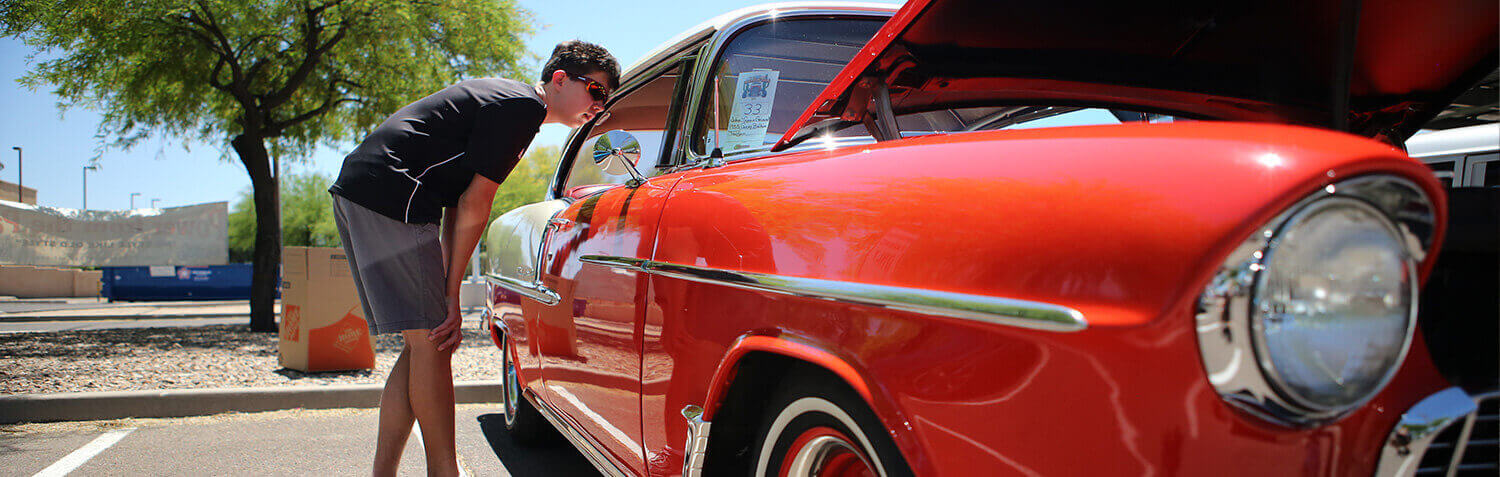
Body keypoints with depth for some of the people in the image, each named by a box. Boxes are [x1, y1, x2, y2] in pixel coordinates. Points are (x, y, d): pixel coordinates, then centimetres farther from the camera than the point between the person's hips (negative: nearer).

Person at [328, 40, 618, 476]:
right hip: (389, 192, -10)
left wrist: (447, 296, 9)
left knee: (426, 343, 10)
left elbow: (457, 206, 17)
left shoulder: (499, 98, 23)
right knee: (430, 341, -8)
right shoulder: (523, 105, -7)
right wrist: (451, 294, -5)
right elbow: (475, 202, -11)